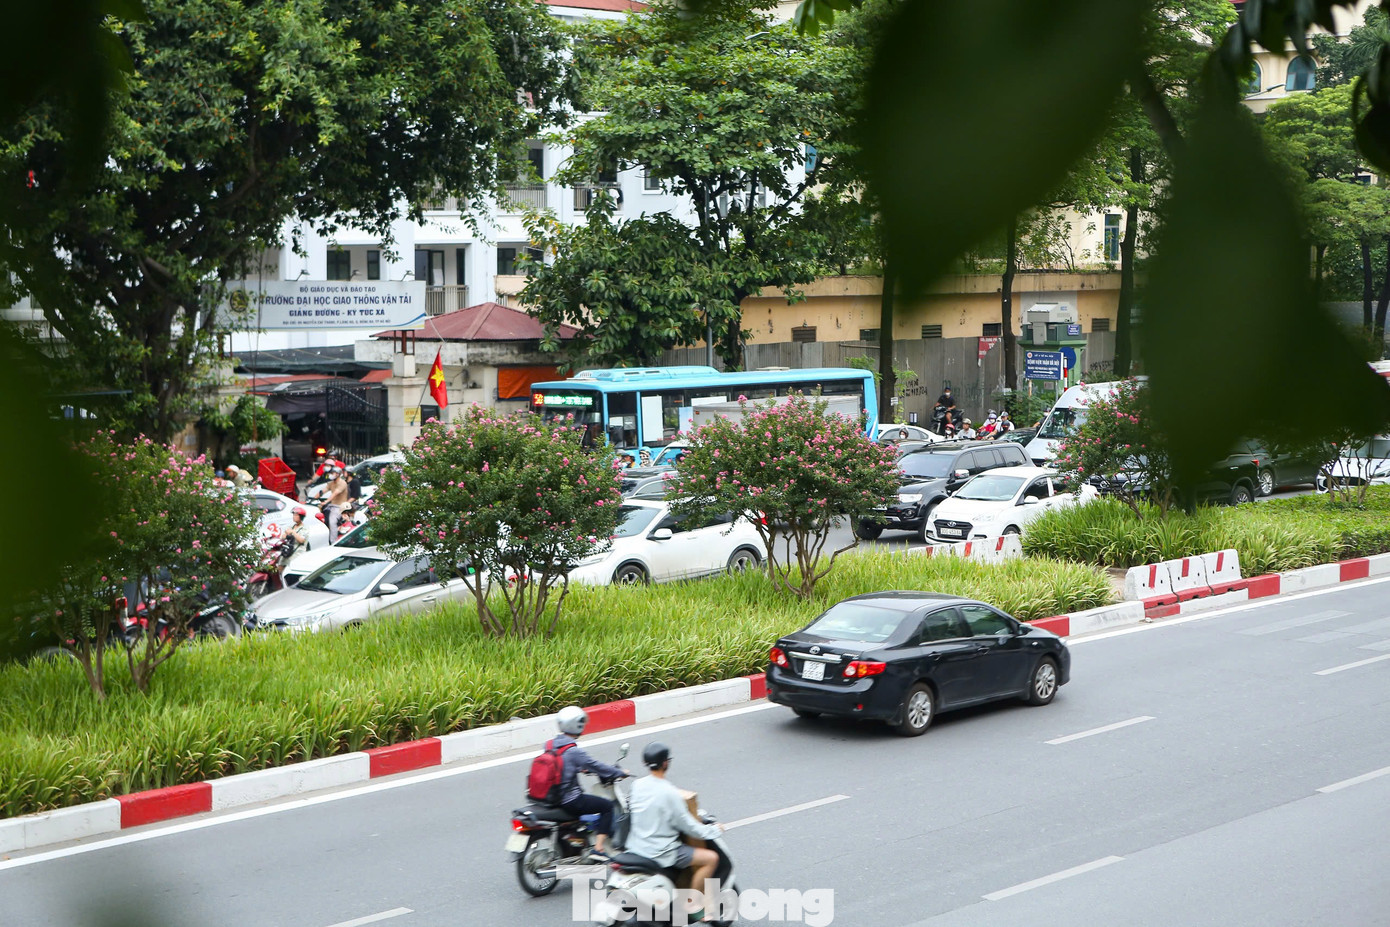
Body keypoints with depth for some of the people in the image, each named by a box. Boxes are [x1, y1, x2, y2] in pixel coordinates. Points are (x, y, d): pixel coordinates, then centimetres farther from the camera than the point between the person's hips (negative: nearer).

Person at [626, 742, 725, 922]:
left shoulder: (637, 785, -2)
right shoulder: (669, 793, -22)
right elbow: (687, 826, -15)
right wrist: (714, 830, 1)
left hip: (635, 846, 9)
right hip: (659, 853, -9)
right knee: (711, 858, -6)